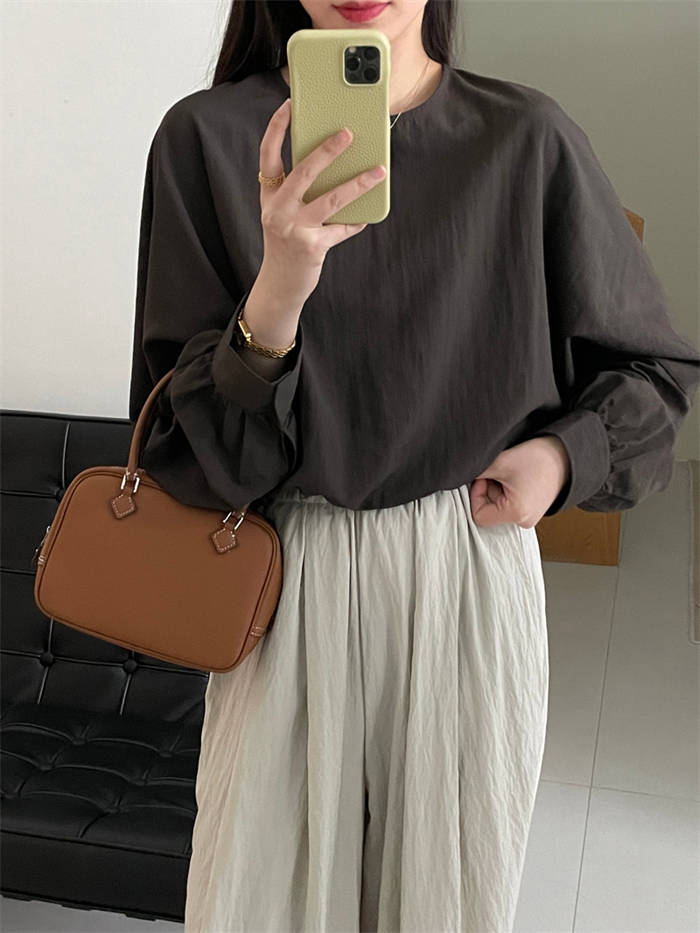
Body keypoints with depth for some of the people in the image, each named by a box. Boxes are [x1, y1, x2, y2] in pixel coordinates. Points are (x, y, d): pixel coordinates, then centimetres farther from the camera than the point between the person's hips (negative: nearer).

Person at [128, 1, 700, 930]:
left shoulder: (527, 138, -3)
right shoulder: (210, 138, -4)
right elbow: (192, 452, -8)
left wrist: (567, 453, -8)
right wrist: (276, 296, -25)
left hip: (476, 570, 1)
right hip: (292, 582, 0)